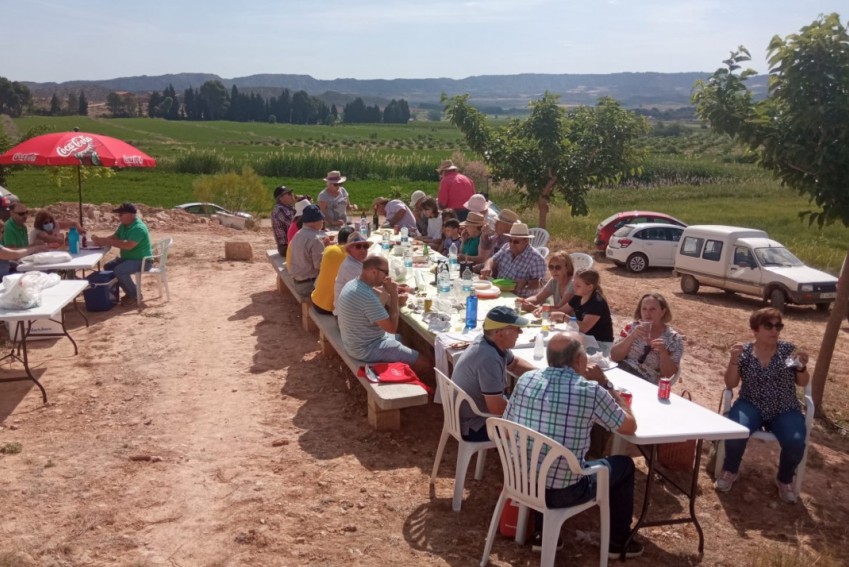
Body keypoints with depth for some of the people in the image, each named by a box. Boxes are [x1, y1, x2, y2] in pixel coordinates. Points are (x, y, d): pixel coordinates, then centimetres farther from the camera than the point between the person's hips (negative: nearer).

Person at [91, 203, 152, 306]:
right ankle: (130, 292, 11)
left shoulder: (139, 228, -24)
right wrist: (100, 240, -8)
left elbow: (128, 245, -34)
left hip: (142, 261, -10)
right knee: (108, 267, 6)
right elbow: (114, 237, 13)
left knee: (119, 271, -29)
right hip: (128, 258, 10)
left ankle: (135, 296, -9)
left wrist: (107, 242, -30)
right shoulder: (124, 225, 6)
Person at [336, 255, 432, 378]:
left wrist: (392, 297, -3)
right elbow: (392, 328, -24)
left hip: (356, 342, 10)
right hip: (367, 349, -10)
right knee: (425, 363, -7)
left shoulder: (353, 284, 2)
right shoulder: (367, 295, -29)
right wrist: (394, 295, -18)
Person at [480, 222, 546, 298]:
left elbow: (538, 283, -15)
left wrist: (525, 283, -34)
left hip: (522, 299, -7)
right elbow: (493, 260, 12)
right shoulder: (506, 249, 9)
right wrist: (487, 267, -11)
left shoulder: (536, 258, -13)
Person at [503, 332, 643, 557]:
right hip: (563, 492, -4)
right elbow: (630, 426, 0)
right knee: (623, 464, 22)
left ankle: (542, 533, 35)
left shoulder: (526, 379, -4)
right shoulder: (592, 391, -15)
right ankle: (618, 542, 37)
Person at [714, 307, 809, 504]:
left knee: (795, 443, -27)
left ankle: (784, 479, 6)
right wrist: (734, 360, -18)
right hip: (752, 405, -1)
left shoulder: (788, 349, 0)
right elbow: (731, 384, -2)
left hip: (785, 410, 1)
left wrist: (802, 366, -16)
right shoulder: (745, 352, -1)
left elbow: (802, 383, 5)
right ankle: (730, 471, 1)